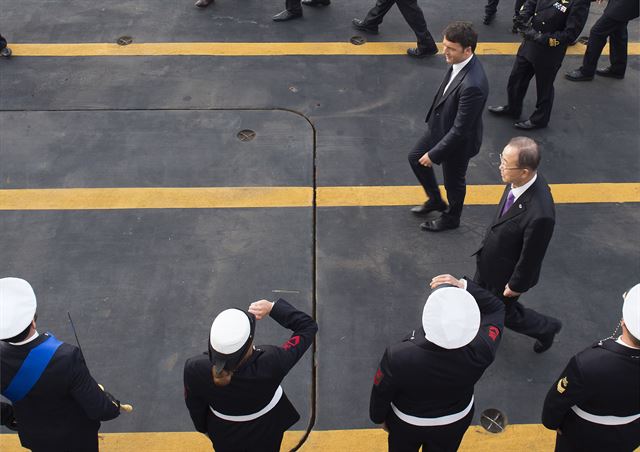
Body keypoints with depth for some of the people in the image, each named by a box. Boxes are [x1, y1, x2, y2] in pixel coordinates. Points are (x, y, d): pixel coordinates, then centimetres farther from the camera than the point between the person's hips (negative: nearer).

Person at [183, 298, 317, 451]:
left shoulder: (195, 369, -36)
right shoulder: (271, 364, -43)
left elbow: (194, 404, -12)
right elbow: (309, 326, -29)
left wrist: (204, 427, 8)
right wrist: (273, 307, -22)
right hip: (265, 432, -1)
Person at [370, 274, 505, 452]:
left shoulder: (398, 357, -42)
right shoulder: (481, 351, -37)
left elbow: (381, 392, -19)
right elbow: (496, 308, -15)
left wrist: (379, 417, 2)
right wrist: (464, 286, -26)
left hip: (406, 423, -1)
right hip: (456, 421, 2)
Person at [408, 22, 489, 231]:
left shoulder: (472, 85, -40)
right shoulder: (460, 62, -12)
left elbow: (460, 129, -32)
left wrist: (434, 154, -23)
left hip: (458, 141, -9)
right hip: (440, 126, 9)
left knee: (453, 181, 18)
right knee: (415, 158, 25)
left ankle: (451, 218, 48)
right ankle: (435, 200, 48)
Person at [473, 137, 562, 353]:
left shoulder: (540, 214, -43)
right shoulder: (518, 181, -21)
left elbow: (531, 257, -26)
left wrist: (515, 286, -11)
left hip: (506, 273, -6)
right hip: (488, 257, 7)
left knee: (505, 313, 22)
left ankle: (547, 328, 48)